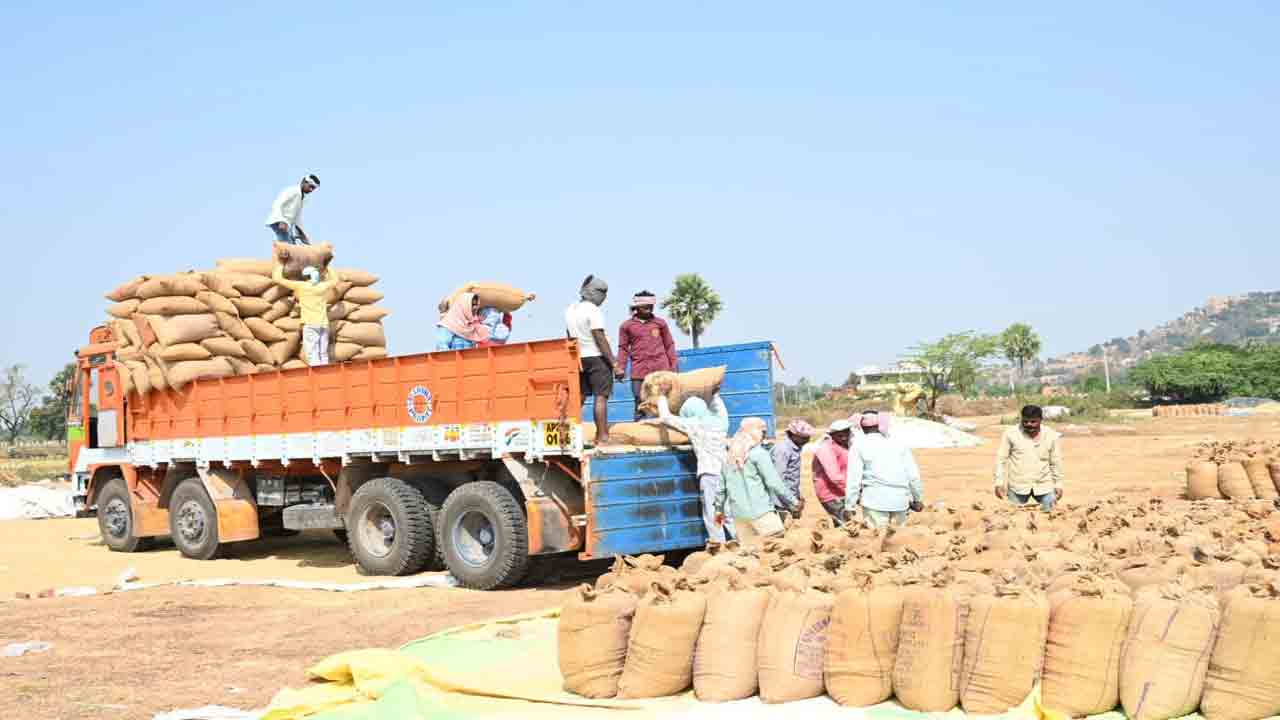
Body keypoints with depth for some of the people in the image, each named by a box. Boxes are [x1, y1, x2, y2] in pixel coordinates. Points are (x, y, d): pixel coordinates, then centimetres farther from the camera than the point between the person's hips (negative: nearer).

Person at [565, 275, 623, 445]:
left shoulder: (570, 310, 12)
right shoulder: (593, 310, -12)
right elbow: (600, 339, -16)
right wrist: (614, 364, -15)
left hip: (579, 359, 7)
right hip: (596, 357, -7)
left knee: (579, 398, 11)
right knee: (601, 397, -6)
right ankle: (602, 437, -7)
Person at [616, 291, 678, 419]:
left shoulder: (660, 323, 9)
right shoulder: (627, 326, 6)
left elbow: (669, 345, 13)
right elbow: (623, 348, 8)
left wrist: (674, 365, 9)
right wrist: (620, 368, 0)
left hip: (661, 369, 1)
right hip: (639, 369, -1)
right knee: (640, 401, -2)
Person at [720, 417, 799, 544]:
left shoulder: (731, 456, 14)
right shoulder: (759, 453, -7)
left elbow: (722, 486, 18)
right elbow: (774, 482, -10)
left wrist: (719, 508, 29)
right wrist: (793, 501, -3)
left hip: (738, 513, 7)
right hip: (760, 511, -7)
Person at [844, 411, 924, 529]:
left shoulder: (859, 446, 4)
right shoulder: (899, 444, 12)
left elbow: (854, 478, -2)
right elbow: (913, 474, 10)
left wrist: (849, 506, 0)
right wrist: (918, 499, 20)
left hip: (875, 499, -3)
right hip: (900, 500, 3)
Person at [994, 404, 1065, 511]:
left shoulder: (1052, 436, 1)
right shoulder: (1010, 434, -5)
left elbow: (1056, 462, 10)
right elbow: (1001, 459, -1)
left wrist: (1058, 484, 10)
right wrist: (999, 483, -5)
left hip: (1044, 485, 1)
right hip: (1018, 486, -1)